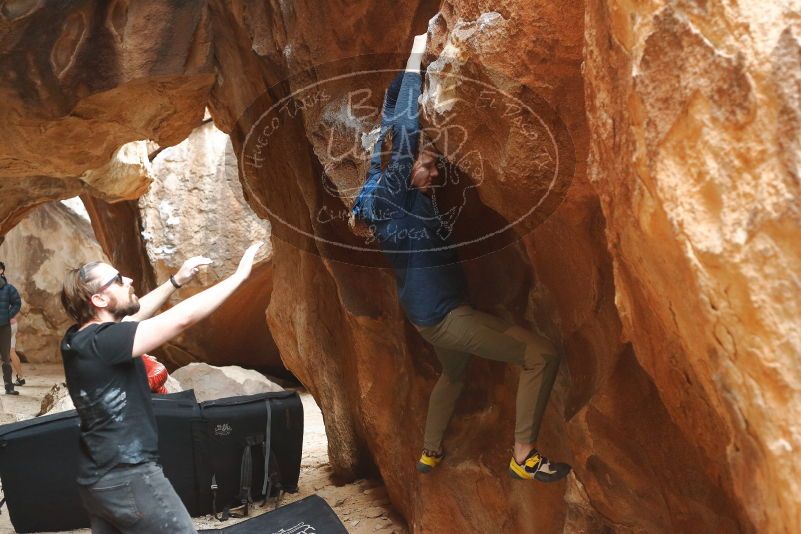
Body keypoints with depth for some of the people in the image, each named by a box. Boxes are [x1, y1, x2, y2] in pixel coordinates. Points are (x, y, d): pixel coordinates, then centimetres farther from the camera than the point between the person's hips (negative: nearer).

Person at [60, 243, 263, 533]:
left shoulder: (79, 338, 4)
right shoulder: (103, 341, -22)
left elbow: (132, 315, 21)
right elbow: (183, 317, -25)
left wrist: (176, 280, 20)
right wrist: (240, 274, -18)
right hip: (129, 478, -9)